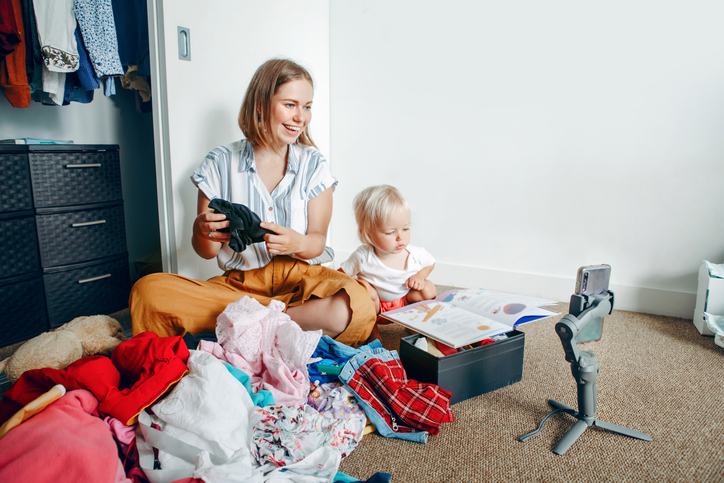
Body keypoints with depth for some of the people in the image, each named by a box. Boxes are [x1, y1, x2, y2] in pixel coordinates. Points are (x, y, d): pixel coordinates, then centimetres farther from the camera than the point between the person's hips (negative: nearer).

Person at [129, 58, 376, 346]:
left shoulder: (313, 164, 4)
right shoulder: (219, 163, 2)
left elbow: (317, 242, 1)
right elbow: (206, 252, 5)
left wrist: (297, 243, -23)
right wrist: (202, 231, -20)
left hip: (302, 276, 0)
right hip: (239, 282, 1)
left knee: (358, 305, -33)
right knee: (148, 291, -23)